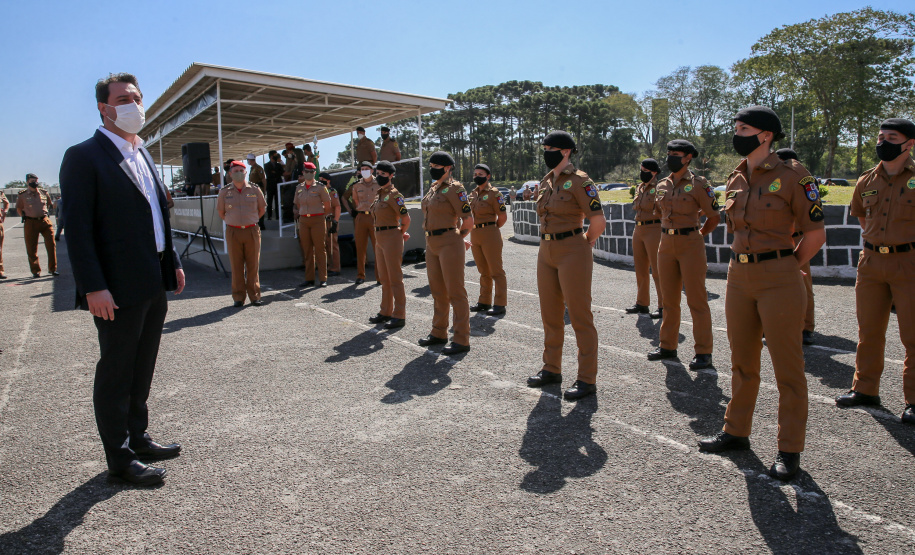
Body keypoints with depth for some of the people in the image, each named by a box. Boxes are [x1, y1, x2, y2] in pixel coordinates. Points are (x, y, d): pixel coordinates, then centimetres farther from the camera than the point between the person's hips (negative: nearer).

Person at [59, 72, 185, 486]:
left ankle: (137, 437, 33)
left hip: (154, 284, 8)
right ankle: (119, 457, 16)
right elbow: (77, 228, -15)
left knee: (142, 369, 18)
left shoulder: (143, 154, 15)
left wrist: (172, 263, 16)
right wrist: (94, 287, -20)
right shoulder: (84, 157, -9)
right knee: (115, 373, 4)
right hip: (118, 288, -8)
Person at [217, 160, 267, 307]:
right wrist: (232, 222, 9)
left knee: (253, 265, 2)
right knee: (236, 266, 2)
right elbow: (221, 212, 16)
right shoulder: (225, 192, 5)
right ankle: (238, 297, 10)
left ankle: (254, 296, 11)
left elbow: (262, 209, 14)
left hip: (252, 231, 0)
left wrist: (251, 221, 10)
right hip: (233, 232, 0)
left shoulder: (255, 190, 4)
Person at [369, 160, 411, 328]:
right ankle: (386, 312, 26)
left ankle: (399, 316, 2)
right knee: (384, 278, 15)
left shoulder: (393, 194, -13)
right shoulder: (379, 194, 13)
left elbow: (406, 218, -17)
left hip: (391, 238, -9)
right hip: (380, 239, 9)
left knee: (395, 278, -4)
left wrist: (401, 233, -1)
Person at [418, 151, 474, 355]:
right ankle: (439, 333, 29)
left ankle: (461, 339, 3)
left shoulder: (454, 189, -12)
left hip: (449, 244, -9)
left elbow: (468, 219, -14)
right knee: (437, 290, 16)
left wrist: (457, 237, 0)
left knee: (455, 292, -4)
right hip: (432, 244, 9)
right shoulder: (433, 188, 14)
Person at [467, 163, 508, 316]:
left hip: (490, 234, -7)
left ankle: (500, 304, 2)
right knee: (483, 271, 15)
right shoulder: (473, 193, 12)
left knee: (496, 271, -3)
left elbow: (503, 216, -10)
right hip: (475, 235, 8)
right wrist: (475, 229, 11)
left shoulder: (494, 193, -9)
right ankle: (484, 302, 24)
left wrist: (492, 229, 1)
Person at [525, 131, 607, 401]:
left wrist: (583, 245, 0)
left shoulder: (579, 181, -10)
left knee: (580, 317, -2)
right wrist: (550, 240, 17)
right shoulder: (545, 183, 12)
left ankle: (587, 380, 7)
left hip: (572, 253, -8)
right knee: (550, 316, 14)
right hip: (546, 252, 8)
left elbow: (599, 221, -12)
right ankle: (552, 369, 28)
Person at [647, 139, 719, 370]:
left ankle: (703, 353, 6)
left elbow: (714, 217, -1)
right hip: (666, 245, 6)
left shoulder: (698, 184, -7)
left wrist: (697, 235, 8)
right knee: (669, 300, 12)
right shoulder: (662, 185, 10)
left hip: (690, 245, -6)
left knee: (697, 300, -2)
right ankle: (668, 346, 22)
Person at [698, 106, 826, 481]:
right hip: (739, 277, 7)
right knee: (742, 362, 16)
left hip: (778, 281, -6)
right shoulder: (735, 179, 9)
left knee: (787, 368, 3)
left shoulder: (792, 176, -9)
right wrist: (744, 262, 13)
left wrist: (785, 268, -2)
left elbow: (816, 234, -5)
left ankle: (789, 450, 15)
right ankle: (736, 431, 31)